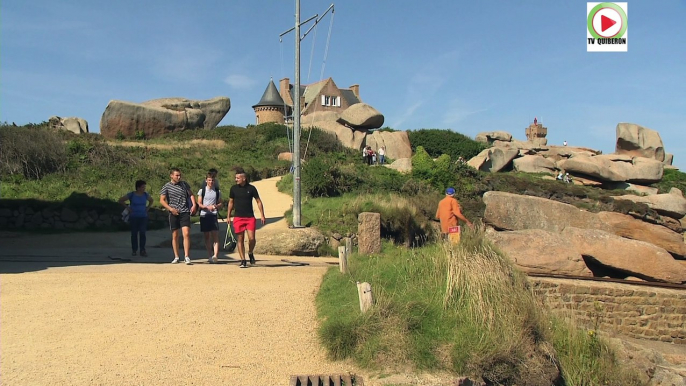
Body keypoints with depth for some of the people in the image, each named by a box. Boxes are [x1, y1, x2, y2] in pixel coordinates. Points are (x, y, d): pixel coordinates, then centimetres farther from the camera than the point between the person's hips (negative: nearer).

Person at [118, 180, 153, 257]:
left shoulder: (145, 194, 3)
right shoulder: (131, 195, -7)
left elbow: (151, 200, 22)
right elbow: (120, 200, 0)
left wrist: (148, 208, 9)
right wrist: (127, 207, -3)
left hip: (143, 217, 2)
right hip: (133, 217, -2)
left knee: (142, 233, -5)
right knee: (134, 234, 4)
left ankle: (142, 250, -2)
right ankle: (134, 250, 14)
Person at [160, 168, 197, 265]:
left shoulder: (184, 184, 8)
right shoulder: (167, 186, 1)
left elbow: (191, 194, 19)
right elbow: (162, 200, 1)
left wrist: (194, 204, 2)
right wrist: (171, 209, -11)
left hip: (185, 212, 1)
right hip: (173, 213, -1)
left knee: (186, 233, -11)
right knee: (175, 236, 6)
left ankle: (186, 257, -9)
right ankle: (176, 257, 17)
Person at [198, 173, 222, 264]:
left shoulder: (217, 191, 7)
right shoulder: (202, 191, 4)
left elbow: (220, 203, 13)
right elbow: (199, 204, 2)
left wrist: (215, 206, -9)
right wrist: (207, 207, -16)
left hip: (213, 215, 0)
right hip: (204, 215, 0)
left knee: (215, 235, -11)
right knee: (206, 236, 6)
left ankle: (215, 255, -17)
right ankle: (209, 256, 13)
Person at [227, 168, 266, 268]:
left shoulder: (251, 188, -1)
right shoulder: (233, 188, 4)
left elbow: (258, 201, 6)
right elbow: (231, 202, 14)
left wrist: (262, 215, 1)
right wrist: (228, 216, 13)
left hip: (250, 217, -1)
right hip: (238, 218, 1)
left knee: (252, 239, -9)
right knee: (240, 239, 1)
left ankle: (250, 253, 20)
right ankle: (243, 261, 9)